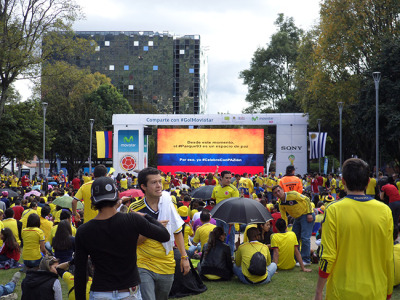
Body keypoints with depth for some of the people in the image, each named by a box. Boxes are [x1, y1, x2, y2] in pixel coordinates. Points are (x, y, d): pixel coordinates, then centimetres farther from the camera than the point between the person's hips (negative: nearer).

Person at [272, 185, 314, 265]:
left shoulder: (292, 194, -20)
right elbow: (284, 218, 8)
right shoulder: (281, 204, 2)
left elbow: (306, 199, -16)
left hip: (307, 216, -8)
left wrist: (309, 213, -18)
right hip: (297, 218, 8)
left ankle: (306, 260, -8)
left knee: (305, 237, -13)